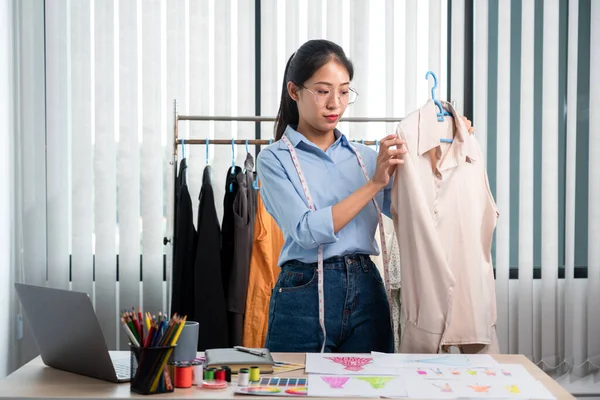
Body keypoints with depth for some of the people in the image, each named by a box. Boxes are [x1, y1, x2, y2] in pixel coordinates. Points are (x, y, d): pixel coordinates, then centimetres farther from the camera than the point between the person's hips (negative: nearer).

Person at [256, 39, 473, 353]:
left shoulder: (364, 156, 11)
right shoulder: (275, 159, -2)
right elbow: (308, 231, -16)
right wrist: (375, 183, -17)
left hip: (367, 292, 4)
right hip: (305, 295, -4)